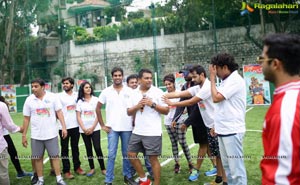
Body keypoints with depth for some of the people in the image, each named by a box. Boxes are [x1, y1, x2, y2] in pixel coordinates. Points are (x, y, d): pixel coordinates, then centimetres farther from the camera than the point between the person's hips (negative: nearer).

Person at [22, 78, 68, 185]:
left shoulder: (52, 97, -5)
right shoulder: (29, 100, 0)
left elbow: (59, 113, -2)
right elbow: (26, 119, 4)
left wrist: (64, 127, -11)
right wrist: (24, 135, 4)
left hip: (51, 134, -1)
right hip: (36, 136, 2)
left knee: (55, 156, 4)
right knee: (38, 158, 7)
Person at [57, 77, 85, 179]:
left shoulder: (77, 95, 7)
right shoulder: (59, 96, -2)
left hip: (75, 125, 3)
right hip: (64, 126, -3)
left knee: (75, 147, 13)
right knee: (65, 149, 5)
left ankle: (77, 167, 24)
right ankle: (66, 170, 11)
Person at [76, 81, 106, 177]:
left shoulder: (95, 99, 2)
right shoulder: (79, 101, 5)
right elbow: (78, 117, 2)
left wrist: (92, 128, -10)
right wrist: (84, 129, -8)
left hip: (95, 128, -2)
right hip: (84, 129, 2)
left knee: (97, 148, -8)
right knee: (88, 148, 8)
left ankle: (103, 168, 1)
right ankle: (92, 168, 18)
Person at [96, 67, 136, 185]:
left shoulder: (129, 91, 1)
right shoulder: (106, 91, 2)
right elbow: (98, 108, 6)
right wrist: (102, 125, 2)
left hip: (127, 128, 1)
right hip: (112, 128, 0)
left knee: (127, 154, 11)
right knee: (111, 155, -1)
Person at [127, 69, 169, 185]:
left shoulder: (157, 92, -6)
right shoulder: (134, 93, 7)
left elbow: (166, 111, -7)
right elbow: (129, 112, 9)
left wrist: (153, 104, -18)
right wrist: (137, 106, -9)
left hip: (153, 132, -5)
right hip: (137, 131, 6)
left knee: (153, 158, 0)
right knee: (131, 155, 9)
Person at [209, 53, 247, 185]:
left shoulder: (235, 80, -13)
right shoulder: (225, 81, 13)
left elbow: (216, 98, -19)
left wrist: (212, 78, -9)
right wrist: (217, 125, 19)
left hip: (232, 131, -9)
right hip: (223, 130, 9)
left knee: (236, 167, -4)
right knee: (227, 165, 17)